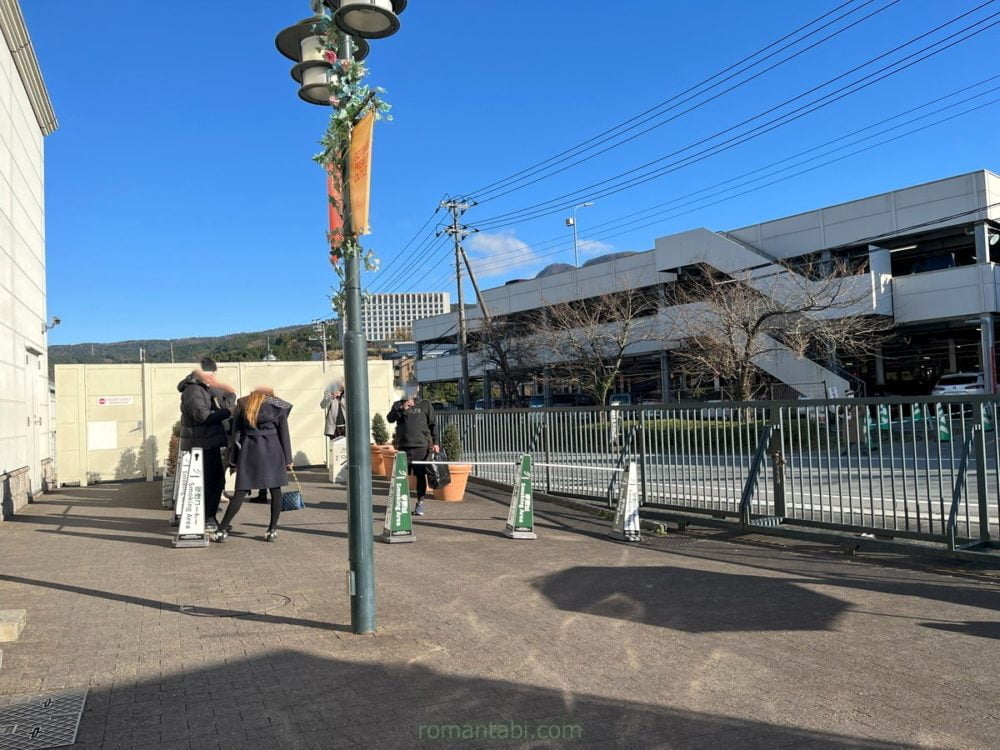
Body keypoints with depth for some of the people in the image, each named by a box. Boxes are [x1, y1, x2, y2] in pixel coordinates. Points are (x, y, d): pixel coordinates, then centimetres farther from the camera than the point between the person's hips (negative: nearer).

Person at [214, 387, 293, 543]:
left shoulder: (242, 404, 10)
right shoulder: (278, 405, 6)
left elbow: (235, 433, 7)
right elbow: (284, 433, 4)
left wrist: (233, 459, 9)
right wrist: (288, 459, 7)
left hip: (249, 450, 2)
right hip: (272, 450, -1)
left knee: (241, 491, 3)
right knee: (275, 490, 7)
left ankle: (222, 529, 1)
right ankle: (272, 530, 8)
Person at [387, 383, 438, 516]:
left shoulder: (425, 404, 7)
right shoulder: (398, 404, 11)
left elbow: (433, 424, 7)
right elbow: (390, 418, -4)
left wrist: (435, 442, 0)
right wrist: (402, 409, -18)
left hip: (421, 445, -1)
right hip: (403, 445, 1)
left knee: (421, 475, 1)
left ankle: (420, 503, 9)